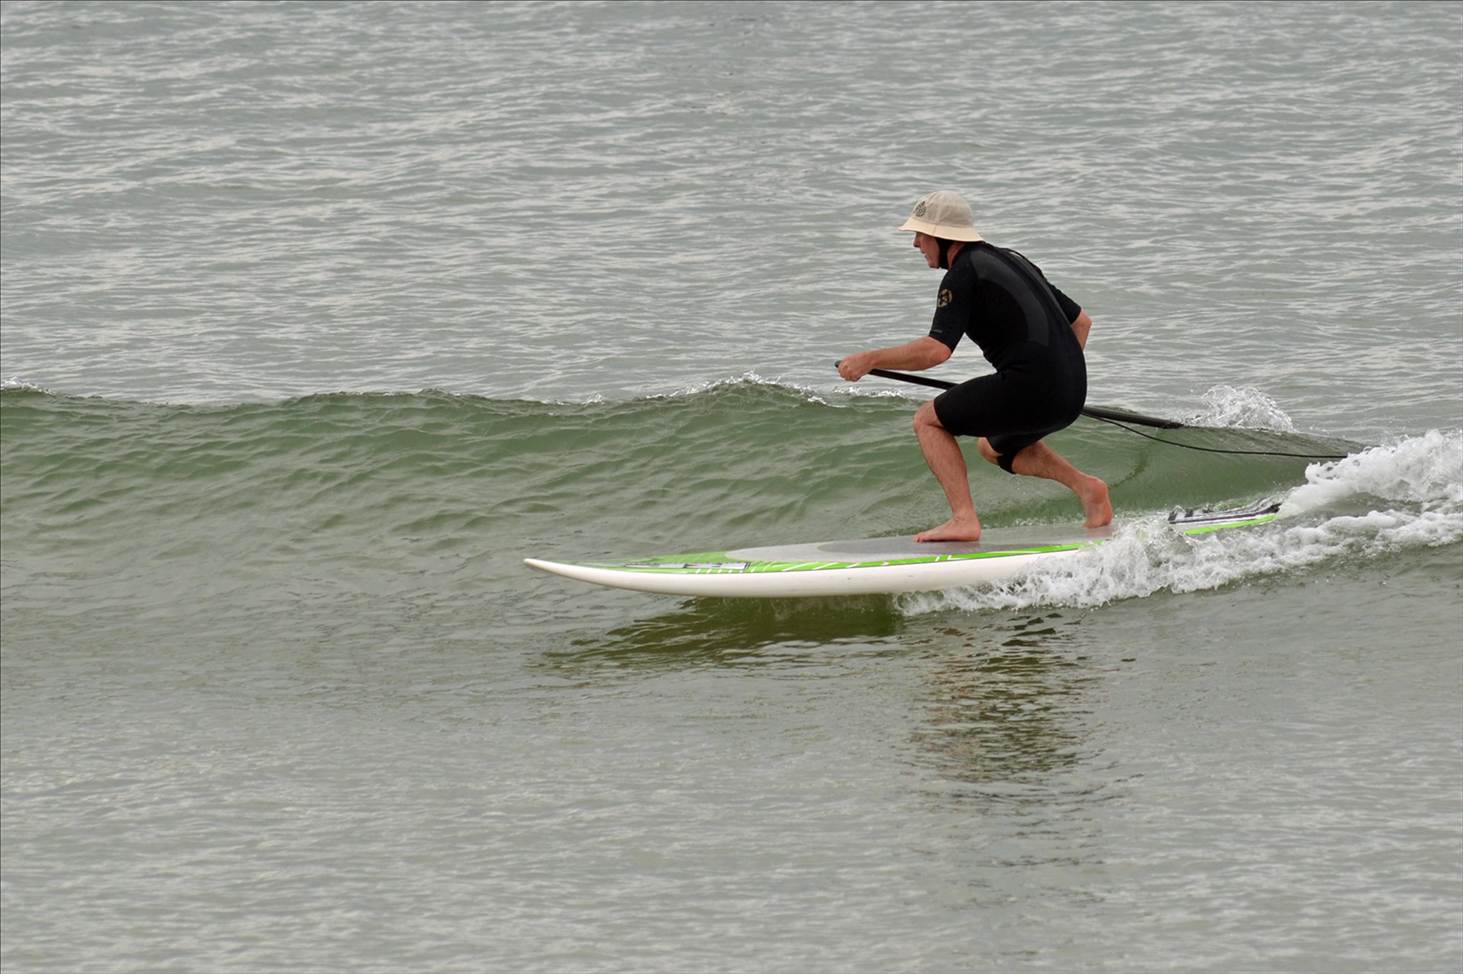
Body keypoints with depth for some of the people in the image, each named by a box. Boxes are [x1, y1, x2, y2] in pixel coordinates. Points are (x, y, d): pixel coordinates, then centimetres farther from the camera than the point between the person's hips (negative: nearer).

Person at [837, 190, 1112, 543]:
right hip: (1071, 396, 9)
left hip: (1029, 387, -9)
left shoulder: (963, 275, -4)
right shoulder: (1013, 261, 22)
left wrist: (869, 360, -6)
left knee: (928, 420, 6)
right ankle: (1084, 485, 15)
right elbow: (1081, 321, 27)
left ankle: (964, 518, -7)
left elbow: (936, 350, -16)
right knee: (994, 446, 33)